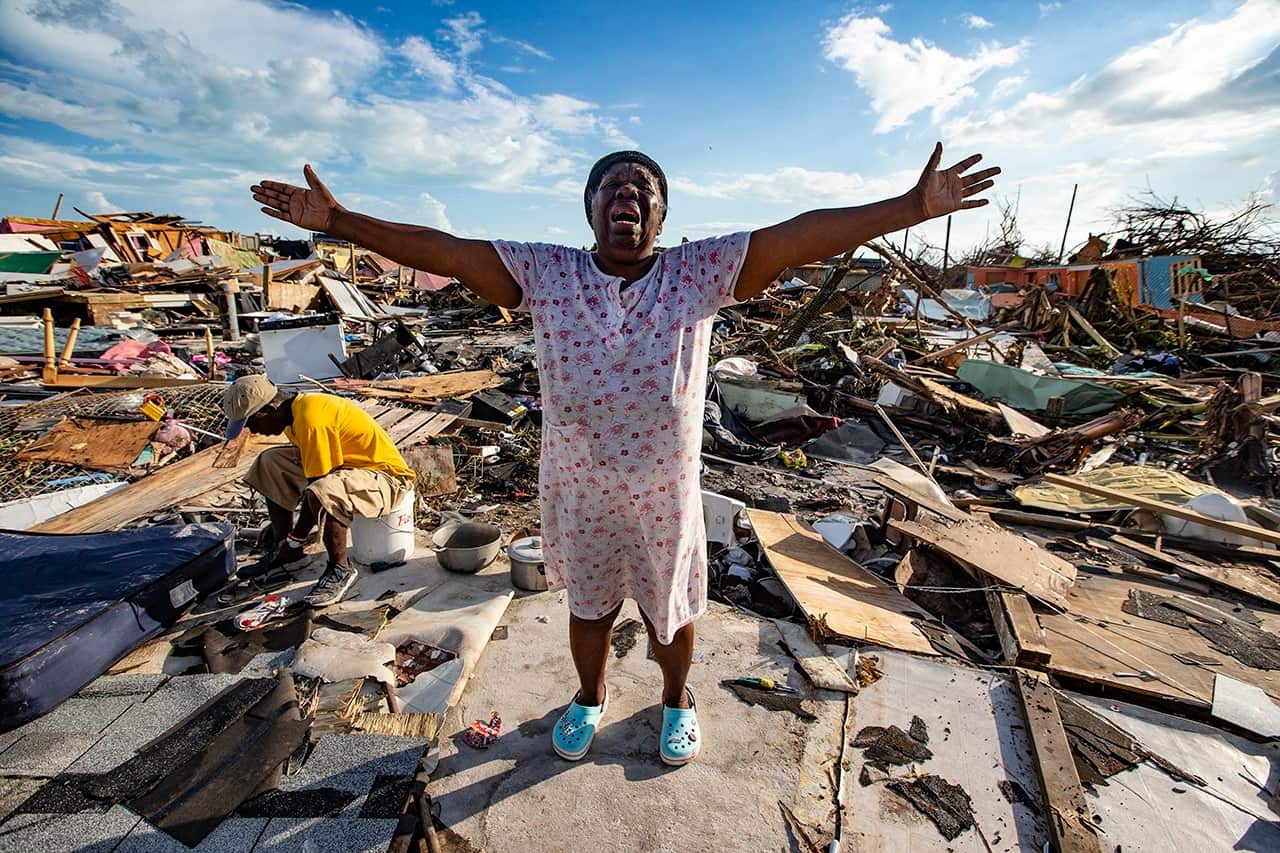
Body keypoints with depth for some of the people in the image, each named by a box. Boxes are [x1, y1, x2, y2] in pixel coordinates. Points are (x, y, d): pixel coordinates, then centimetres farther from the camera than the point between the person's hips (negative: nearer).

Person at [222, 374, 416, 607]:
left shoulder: (311, 420, -26)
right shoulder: (295, 410, 4)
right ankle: (283, 553, 16)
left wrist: (294, 542, -11)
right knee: (269, 463, 12)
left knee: (321, 494, -39)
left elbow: (316, 487, -23)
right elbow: (303, 463, 15)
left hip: (386, 475, -11)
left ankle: (340, 569, -13)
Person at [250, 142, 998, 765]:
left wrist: (914, 205, -15)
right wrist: (335, 220, -5)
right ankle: (590, 697, 58)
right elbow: (440, 249, -6)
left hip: (666, 499, 0)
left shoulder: (700, 274, -10)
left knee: (672, 612, 22)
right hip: (576, 498, 1)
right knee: (589, 608, 25)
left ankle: (678, 699, 56)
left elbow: (806, 234, -14)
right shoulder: (545, 274, -7)